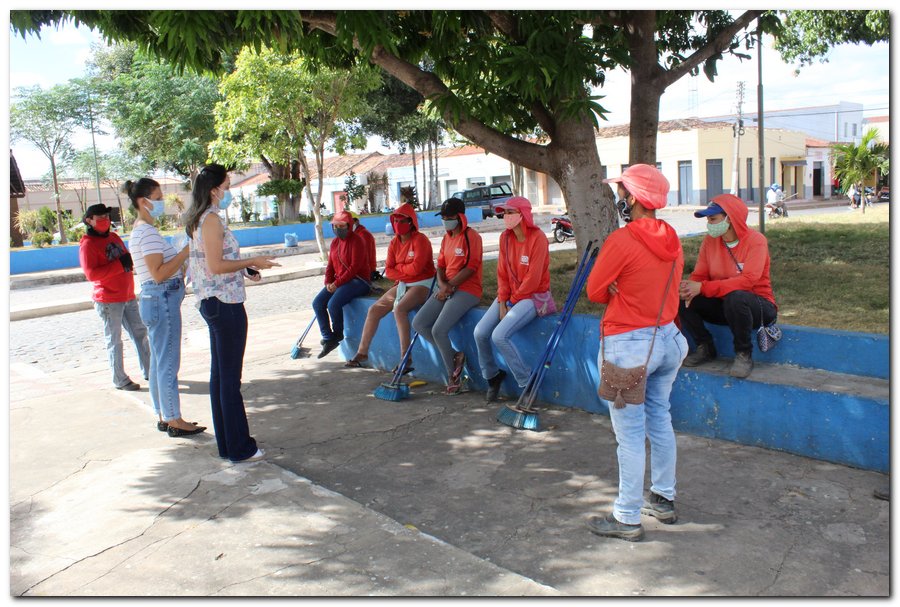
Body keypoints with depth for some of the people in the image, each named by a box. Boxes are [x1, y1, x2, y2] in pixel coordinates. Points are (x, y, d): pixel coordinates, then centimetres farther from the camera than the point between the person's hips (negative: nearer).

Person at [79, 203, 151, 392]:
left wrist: (129, 261, 2)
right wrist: (119, 264, -23)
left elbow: (125, 259, 26)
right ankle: (120, 380, 9)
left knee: (140, 332, 12)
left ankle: (148, 370, 22)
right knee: (114, 340, 1)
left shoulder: (114, 237, 13)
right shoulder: (88, 244, -10)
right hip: (108, 301, -7)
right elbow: (91, 274, -21)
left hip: (128, 296, 7)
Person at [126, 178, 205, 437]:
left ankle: (164, 416, 23)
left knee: (159, 361, 14)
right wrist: (185, 252, -19)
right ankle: (174, 420, 5)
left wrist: (182, 270, 13)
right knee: (168, 362, -3)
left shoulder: (141, 230, 16)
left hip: (156, 299, 10)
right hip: (162, 299, -10)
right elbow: (159, 274, -22)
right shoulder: (148, 232, -15)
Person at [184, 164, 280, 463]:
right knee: (230, 377, -3)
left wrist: (245, 268, 13)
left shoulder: (198, 220, 16)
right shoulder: (212, 219, -14)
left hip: (213, 303, 10)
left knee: (219, 374, 13)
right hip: (225, 303, -10)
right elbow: (216, 266, -20)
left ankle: (226, 443, 23)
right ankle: (240, 448, 5)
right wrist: (252, 262, -12)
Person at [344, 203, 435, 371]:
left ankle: (406, 358, -29)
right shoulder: (394, 242, 8)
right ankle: (362, 352, 10)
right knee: (374, 309, 0)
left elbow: (416, 268, -22)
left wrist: (398, 268, -5)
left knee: (399, 309, -33)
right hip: (402, 285, 8)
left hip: (422, 284, -8)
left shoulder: (420, 239, -13)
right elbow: (389, 271, 4)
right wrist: (406, 273, -14)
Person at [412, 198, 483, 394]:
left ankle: (453, 375, 0)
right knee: (419, 323, -4)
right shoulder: (447, 238, 16)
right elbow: (441, 265, 15)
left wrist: (449, 286, -15)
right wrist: (442, 284, -6)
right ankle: (454, 355, 6)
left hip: (467, 291, -9)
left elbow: (470, 268, -17)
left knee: (439, 330, -23)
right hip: (446, 290, 9)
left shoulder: (471, 236, -11)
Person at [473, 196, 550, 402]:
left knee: (500, 335, -24)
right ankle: (492, 376, 16)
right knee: (480, 333, -8)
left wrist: (513, 302, -11)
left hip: (533, 295, -7)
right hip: (509, 295, 7)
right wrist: (502, 302, -5)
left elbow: (533, 278, -17)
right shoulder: (505, 237, 4)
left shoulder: (537, 238, -16)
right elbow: (502, 272, 5)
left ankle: (528, 382, -8)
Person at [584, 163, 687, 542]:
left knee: (630, 433, 1)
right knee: (659, 420, 20)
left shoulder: (621, 240, -18)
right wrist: (626, 293, 0)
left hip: (628, 346, -8)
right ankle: (664, 500, 34)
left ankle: (627, 519, 12)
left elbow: (595, 292, -10)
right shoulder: (671, 240, 4)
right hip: (668, 339, 8)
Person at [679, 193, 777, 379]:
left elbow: (747, 280, -30)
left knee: (735, 297, -39)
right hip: (723, 304, 5)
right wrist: (689, 289, -30)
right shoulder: (710, 241, 0)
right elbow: (699, 276, -4)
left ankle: (744, 353, -16)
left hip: (758, 306, -5)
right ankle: (705, 347, 5)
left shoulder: (756, 241, -17)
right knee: (681, 299, -16)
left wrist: (703, 288, -35)